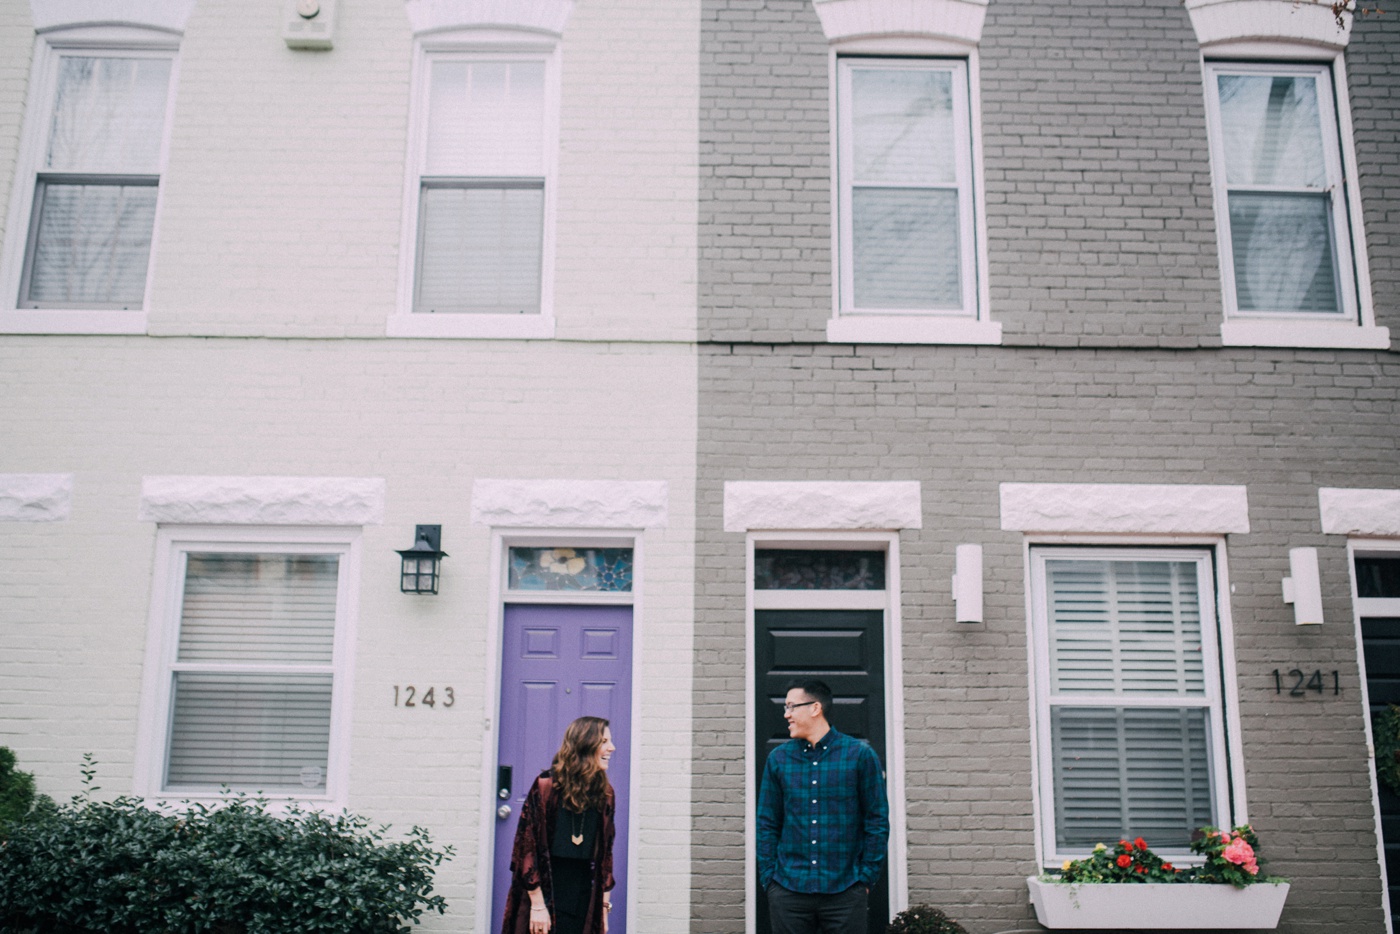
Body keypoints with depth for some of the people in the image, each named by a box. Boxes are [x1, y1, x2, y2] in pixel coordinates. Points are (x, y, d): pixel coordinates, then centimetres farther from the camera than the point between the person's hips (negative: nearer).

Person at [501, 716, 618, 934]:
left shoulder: (604, 794, 7)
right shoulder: (547, 786, -7)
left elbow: (605, 854, 11)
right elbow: (527, 847, -9)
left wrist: (604, 905, 8)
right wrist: (537, 905, -12)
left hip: (583, 896, 4)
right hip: (546, 893, -4)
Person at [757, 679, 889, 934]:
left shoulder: (860, 755, -1)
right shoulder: (778, 758, 6)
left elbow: (878, 821, 1)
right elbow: (767, 824, 9)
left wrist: (867, 878, -3)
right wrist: (768, 878, 1)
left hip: (844, 892, -2)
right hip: (788, 891, 2)